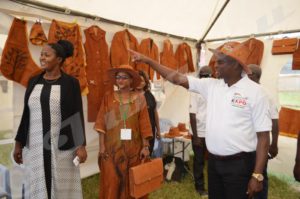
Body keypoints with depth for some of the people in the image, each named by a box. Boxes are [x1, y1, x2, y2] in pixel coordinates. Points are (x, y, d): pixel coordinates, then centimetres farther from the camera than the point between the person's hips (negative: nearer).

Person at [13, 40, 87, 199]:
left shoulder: (71, 83, -5)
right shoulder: (33, 82, 6)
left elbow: (78, 114, -6)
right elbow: (26, 114, 9)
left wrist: (81, 145, -10)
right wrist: (19, 143, 9)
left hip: (62, 147, -3)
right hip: (35, 146, 4)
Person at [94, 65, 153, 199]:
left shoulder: (139, 98, 0)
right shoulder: (108, 98, 1)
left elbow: (144, 124, -2)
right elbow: (102, 123, -2)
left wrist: (145, 146, -4)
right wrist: (102, 146, -7)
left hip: (133, 147, 1)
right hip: (112, 147, 0)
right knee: (112, 181, 5)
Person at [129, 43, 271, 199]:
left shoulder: (255, 92, -10)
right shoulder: (211, 85, 2)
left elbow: (263, 136, -10)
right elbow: (177, 78, 1)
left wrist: (257, 175, -13)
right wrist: (147, 60, -2)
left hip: (239, 163, -4)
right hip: (213, 161, 5)